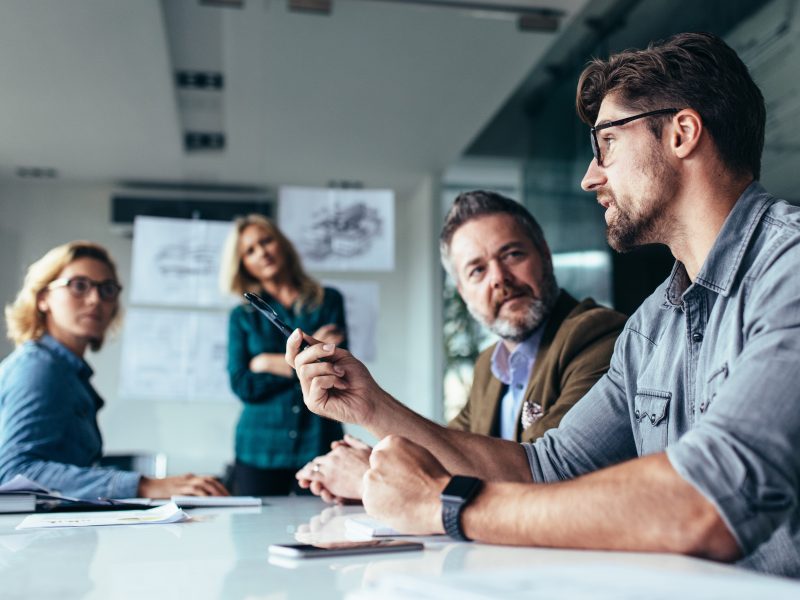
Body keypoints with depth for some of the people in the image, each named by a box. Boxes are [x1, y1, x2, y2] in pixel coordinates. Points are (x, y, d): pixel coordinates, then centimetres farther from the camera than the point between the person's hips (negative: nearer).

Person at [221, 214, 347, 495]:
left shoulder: (328, 301, 7)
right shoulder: (242, 316, 8)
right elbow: (242, 385, -3)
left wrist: (269, 363, -5)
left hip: (318, 443, -1)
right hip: (259, 451, 1)